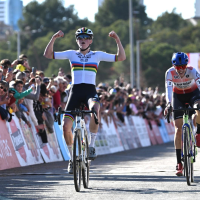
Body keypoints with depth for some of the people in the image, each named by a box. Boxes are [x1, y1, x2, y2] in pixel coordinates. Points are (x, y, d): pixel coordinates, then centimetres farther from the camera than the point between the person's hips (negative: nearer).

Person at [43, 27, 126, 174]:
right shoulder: (71, 54, 11)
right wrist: (54, 38, -7)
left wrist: (117, 40, -8)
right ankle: (72, 157, 12)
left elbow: (121, 57, 3)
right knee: (66, 126, -10)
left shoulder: (97, 55, 9)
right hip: (75, 92, 2)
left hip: (90, 91, -2)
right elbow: (48, 55, 5)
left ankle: (92, 145, -19)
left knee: (95, 109, -37)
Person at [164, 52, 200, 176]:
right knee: (178, 129, -10)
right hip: (178, 96, 1)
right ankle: (179, 164, -9)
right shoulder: (170, 73, -25)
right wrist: (168, 104, -51)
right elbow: (168, 89, -35)